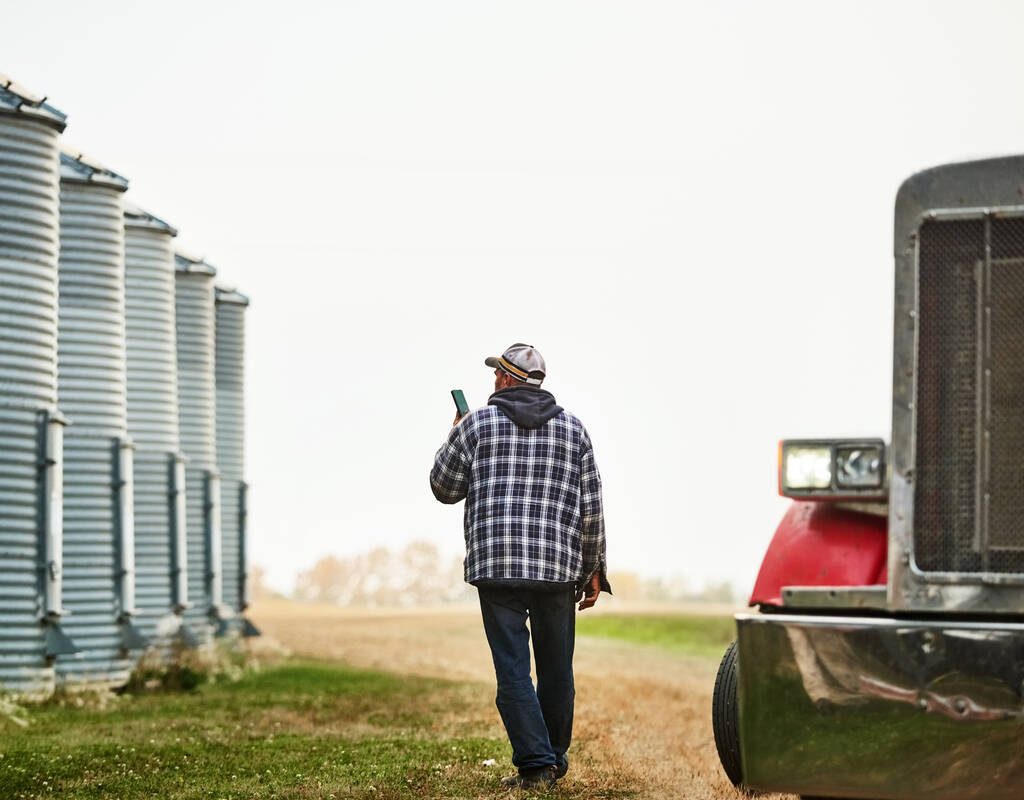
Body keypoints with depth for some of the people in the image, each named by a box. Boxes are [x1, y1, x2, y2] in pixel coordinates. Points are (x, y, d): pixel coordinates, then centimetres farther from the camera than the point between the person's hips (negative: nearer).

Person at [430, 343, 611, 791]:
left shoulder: (477, 425, 1)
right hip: (558, 569, 2)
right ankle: (554, 761, 22)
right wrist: (593, 569, 13)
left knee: (513, 672, -1)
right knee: (556, 671, 13)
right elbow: (591, 509, 5)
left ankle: (536, 765, -8)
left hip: (496, 567, -2)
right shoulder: (572, 429, 6)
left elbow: (445, 489, 11)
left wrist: (455, 440, 27)